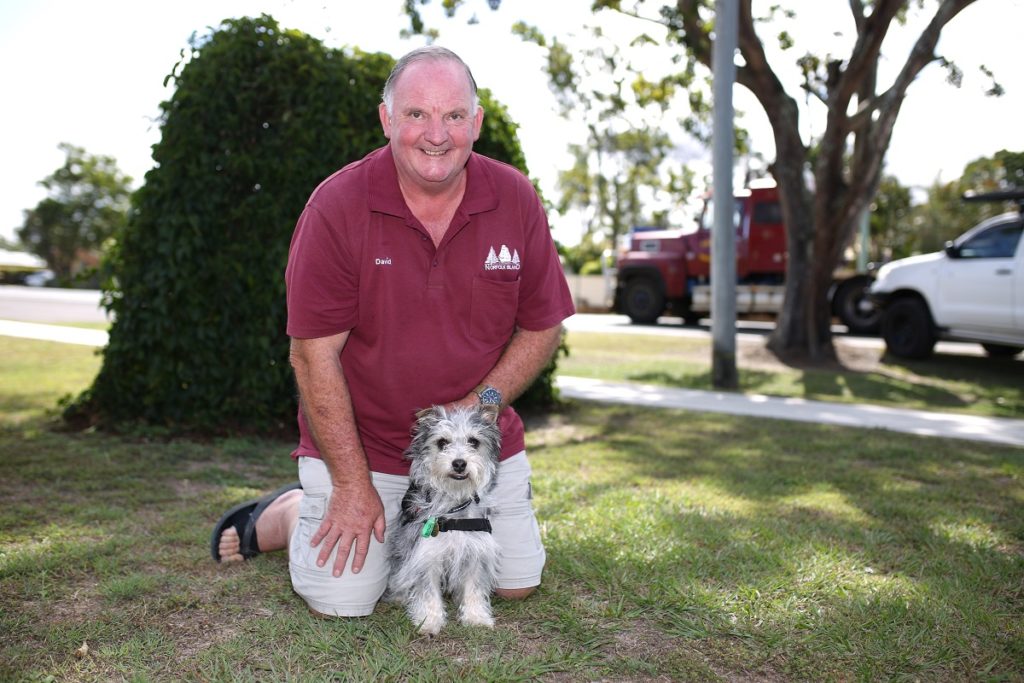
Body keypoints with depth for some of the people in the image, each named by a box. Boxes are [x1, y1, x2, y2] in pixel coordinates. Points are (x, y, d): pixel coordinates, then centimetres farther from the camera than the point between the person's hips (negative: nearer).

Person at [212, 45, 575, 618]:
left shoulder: (516, 200, -8)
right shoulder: (336, 206, -17)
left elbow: (543, 328, 1)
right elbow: (314, 354, -16)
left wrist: (483, 402, -15)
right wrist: (353, 484, -16)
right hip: (359, 440, -3)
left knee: (517, 582, 7)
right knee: (344, 599, -7)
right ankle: (281, 514, 25)